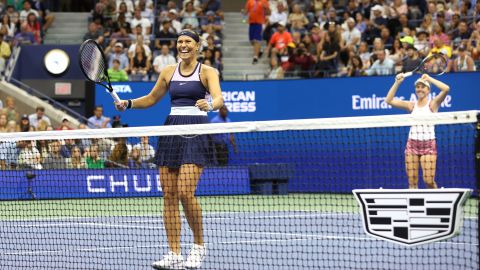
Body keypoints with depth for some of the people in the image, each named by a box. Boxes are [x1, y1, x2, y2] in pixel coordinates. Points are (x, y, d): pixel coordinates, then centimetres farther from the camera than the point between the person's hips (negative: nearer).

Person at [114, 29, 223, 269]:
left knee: (186, 192, -16)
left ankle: (199, 247, 3)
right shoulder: (169, 72, 14)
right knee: (169, 194, 0)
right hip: (172, 130, 5)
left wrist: (209, 105, -38)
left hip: (196, 132, -5)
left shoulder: (206, 72, -1)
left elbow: (218, 99, -16)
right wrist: (128, 104, 10)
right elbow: (151, 99, 25)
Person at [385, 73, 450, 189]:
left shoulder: (432, 104, 1)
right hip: (412, 144, 3)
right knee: (412, 182, -1)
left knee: (429, 181, -10)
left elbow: (446, 89, -15)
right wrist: (397, 83, -4)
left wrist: (429, 79, -7)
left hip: (428, 145, -3)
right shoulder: (411, 105, 9)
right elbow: (389, 100, 4)